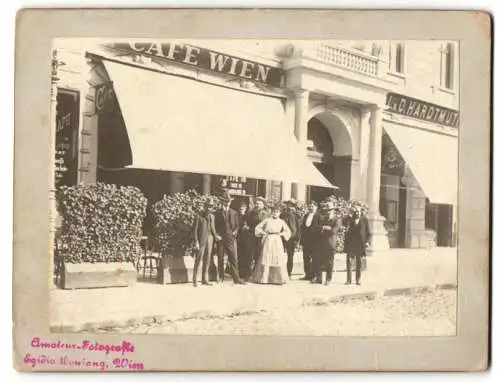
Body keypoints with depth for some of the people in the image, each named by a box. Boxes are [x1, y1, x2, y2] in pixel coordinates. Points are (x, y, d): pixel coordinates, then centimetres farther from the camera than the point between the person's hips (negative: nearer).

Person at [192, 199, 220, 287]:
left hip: (209, 240, 5)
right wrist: (196, 242, -14)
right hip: (201, 240, -5)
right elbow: (195, 230, -8)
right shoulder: (199, 216, -7)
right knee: (198, 260, -5)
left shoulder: (212, 216, 10)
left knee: (207, 260, 7)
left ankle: (204, 279, 13)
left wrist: (216, 236, 2)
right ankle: (195, 280, 2)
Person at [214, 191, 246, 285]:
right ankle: (221, 278, 12)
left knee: (233, 259, -5)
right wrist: (217, 235, -4)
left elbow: (237, 225, 12)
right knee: (220, 259, 4)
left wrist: (234, 232, -4)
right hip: (220, 238, 0)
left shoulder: (234, 213, 12)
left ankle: (236, 278, -3)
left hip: (230, 238, 0)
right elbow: (215, 226, 9)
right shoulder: (217, 213, 9)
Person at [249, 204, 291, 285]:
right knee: (266, 259, -1)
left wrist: (281, 234, -3)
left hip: (277, 242, 2)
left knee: (278, 259, -3)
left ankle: (278, 278, 5)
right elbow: (257, 228, 5)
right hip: (268, 241, -2)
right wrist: (264, 232, -7)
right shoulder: (267, 220, 4)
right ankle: (263, 278, 5)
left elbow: (288, 232, 12)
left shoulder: (281, 222, 10)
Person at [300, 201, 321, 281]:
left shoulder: (318, 216, -2)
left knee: (314, 258, -3)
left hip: (314, 240, -6)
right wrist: (301, 239, 9)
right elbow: (302, 227, 17)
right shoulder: (306, 216, 17)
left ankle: (314, 275, 1)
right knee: (306, 257, 7)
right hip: (306, 240, 6)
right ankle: (307, 274, 14)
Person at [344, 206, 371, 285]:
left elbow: (368, 232, 5)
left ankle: (358, 280, 13)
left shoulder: (364, 220, 5)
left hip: (360, 243, -1)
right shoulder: (351, 220, 10)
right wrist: (346, 242, -3)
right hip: (351, 243, 1)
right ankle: (348, 279, 0)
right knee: (349, 260, -6)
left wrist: (367, 241, -7)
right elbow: (347, 232, 9)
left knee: (358, 262, 6)